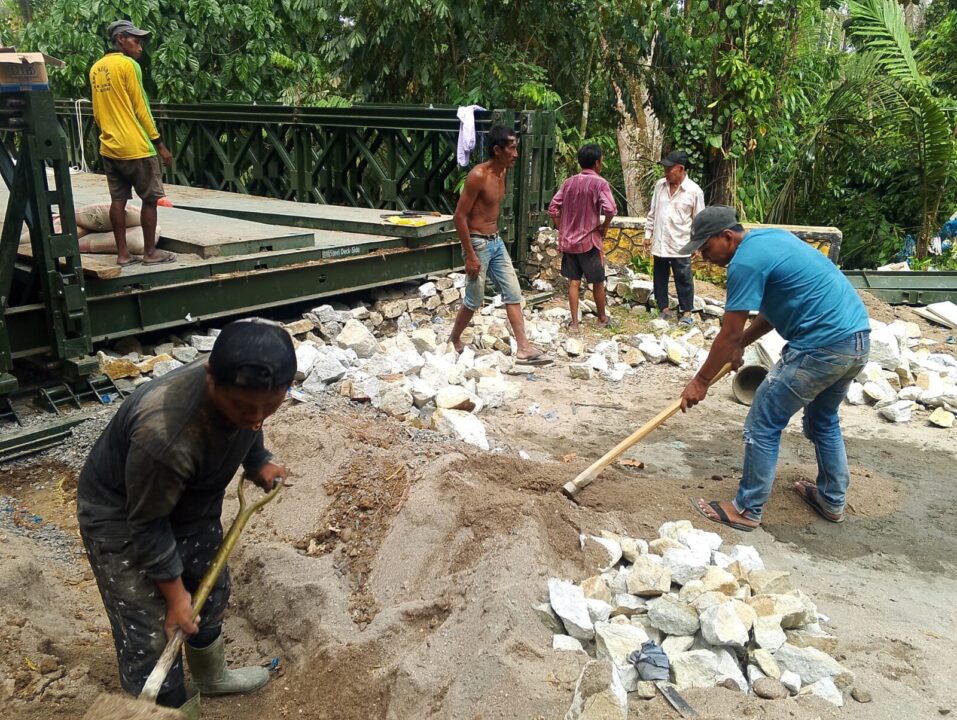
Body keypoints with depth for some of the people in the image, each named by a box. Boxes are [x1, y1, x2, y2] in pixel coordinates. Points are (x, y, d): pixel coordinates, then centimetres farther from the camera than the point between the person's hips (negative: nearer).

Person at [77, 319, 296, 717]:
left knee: (211, 592, 24)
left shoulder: (245, 391, -23)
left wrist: (259, 463, -7)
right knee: (148, 637, -1)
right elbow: (147, 525, -26)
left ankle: (212, 676, 52)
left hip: (188, 503, 7)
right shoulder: (164, 434, -44)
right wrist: (174, 593, -17)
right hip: (121, 519, -7)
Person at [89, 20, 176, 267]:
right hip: (136, 147, -7)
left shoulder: (95, 69, 13)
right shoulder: (128, 64, -10)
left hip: (109, 147, 7)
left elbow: (97, 112, 17)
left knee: (118, 200, 7)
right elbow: (140, 108, -11)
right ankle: (150, 252, 7)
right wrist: (159, 144, -7)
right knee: (150, 199, 3)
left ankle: (122, 254, 9)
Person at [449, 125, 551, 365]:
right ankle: (453, 342, 26)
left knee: (513, 294, 3)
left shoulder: (502, 172, 6)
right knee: (474, 300, 4)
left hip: (496, 241, 8)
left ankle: (524, 349, 5)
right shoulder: (478, 176, -20)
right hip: (478, 243, -8)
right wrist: (470, 255, -21)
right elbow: (460, 216, -20)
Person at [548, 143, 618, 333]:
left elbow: (553, 208, 4)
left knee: (574, 282, 8)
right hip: (590, 240, -4)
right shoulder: (599, 183, -10)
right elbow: (610, 209, -23)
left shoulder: (569, 182, 6)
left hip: (568, 240, 5)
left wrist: (562, 230, 10)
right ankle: (602, 318, 26)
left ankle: (574, 322, 7)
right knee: (598, 281, 12)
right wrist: (604, 228, -7)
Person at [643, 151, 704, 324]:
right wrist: (648, 234, 8)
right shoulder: (660, 185, 2)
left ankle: (687, 311, 17)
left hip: (680, 245, -4)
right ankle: (664, 307, 27)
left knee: (683, 280, 5)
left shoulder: (694, 191, -10)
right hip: (659, 243, 4)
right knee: (659, 277, 13)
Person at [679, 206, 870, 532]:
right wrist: (741, 344, 22)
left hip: (822, 347, -10)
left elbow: (728, 335, -11)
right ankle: (832, 500, 39)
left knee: (763, 426, 1)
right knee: (824, 419, 27)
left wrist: (700, 381, -1)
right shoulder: (769, 237, 15)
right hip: (858, 337, 10)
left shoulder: (745, 262, -14)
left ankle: (748, 510, 11)